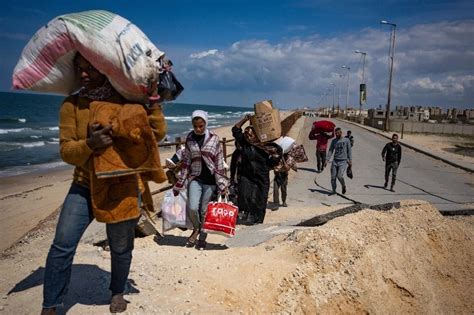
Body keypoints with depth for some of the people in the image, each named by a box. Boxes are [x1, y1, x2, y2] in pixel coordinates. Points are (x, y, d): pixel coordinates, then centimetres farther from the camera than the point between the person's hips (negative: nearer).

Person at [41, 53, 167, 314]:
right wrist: (90, 144, -27)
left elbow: (157, 133, -8)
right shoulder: (71, 105, -3)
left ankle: (117, 292, 40)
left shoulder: (126, 100, -5)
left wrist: (153, 100, -14)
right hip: (84, 186, 1)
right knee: (62, 246, -6)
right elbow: (66, 151, -7)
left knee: (120, 248, 14)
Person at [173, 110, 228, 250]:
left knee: (205, 211, 5)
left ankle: (202, 237, 27)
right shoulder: (189, 139, 3)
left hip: (210, 180, -1)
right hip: (195, 178, 1)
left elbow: (219, 163, -2)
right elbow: (186, 162, 7)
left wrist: (222, 184, -4)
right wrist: (179, 183, 5)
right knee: (192, 208, -12)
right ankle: (196, 229, 20)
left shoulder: (214, 138, -3)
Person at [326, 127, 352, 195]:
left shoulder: (346, 140, 2)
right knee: (333, 177, -1)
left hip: (343, 161, -3)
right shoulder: (333, 141, 9)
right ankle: (334, 190, 12)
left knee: (339, 176, -16)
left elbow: (349, 150, 5)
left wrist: (350, 160, -3)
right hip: (335, 161, 3)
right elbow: (330, 150, 9)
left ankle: (343, 186, 12)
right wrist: (327, 160, -2)